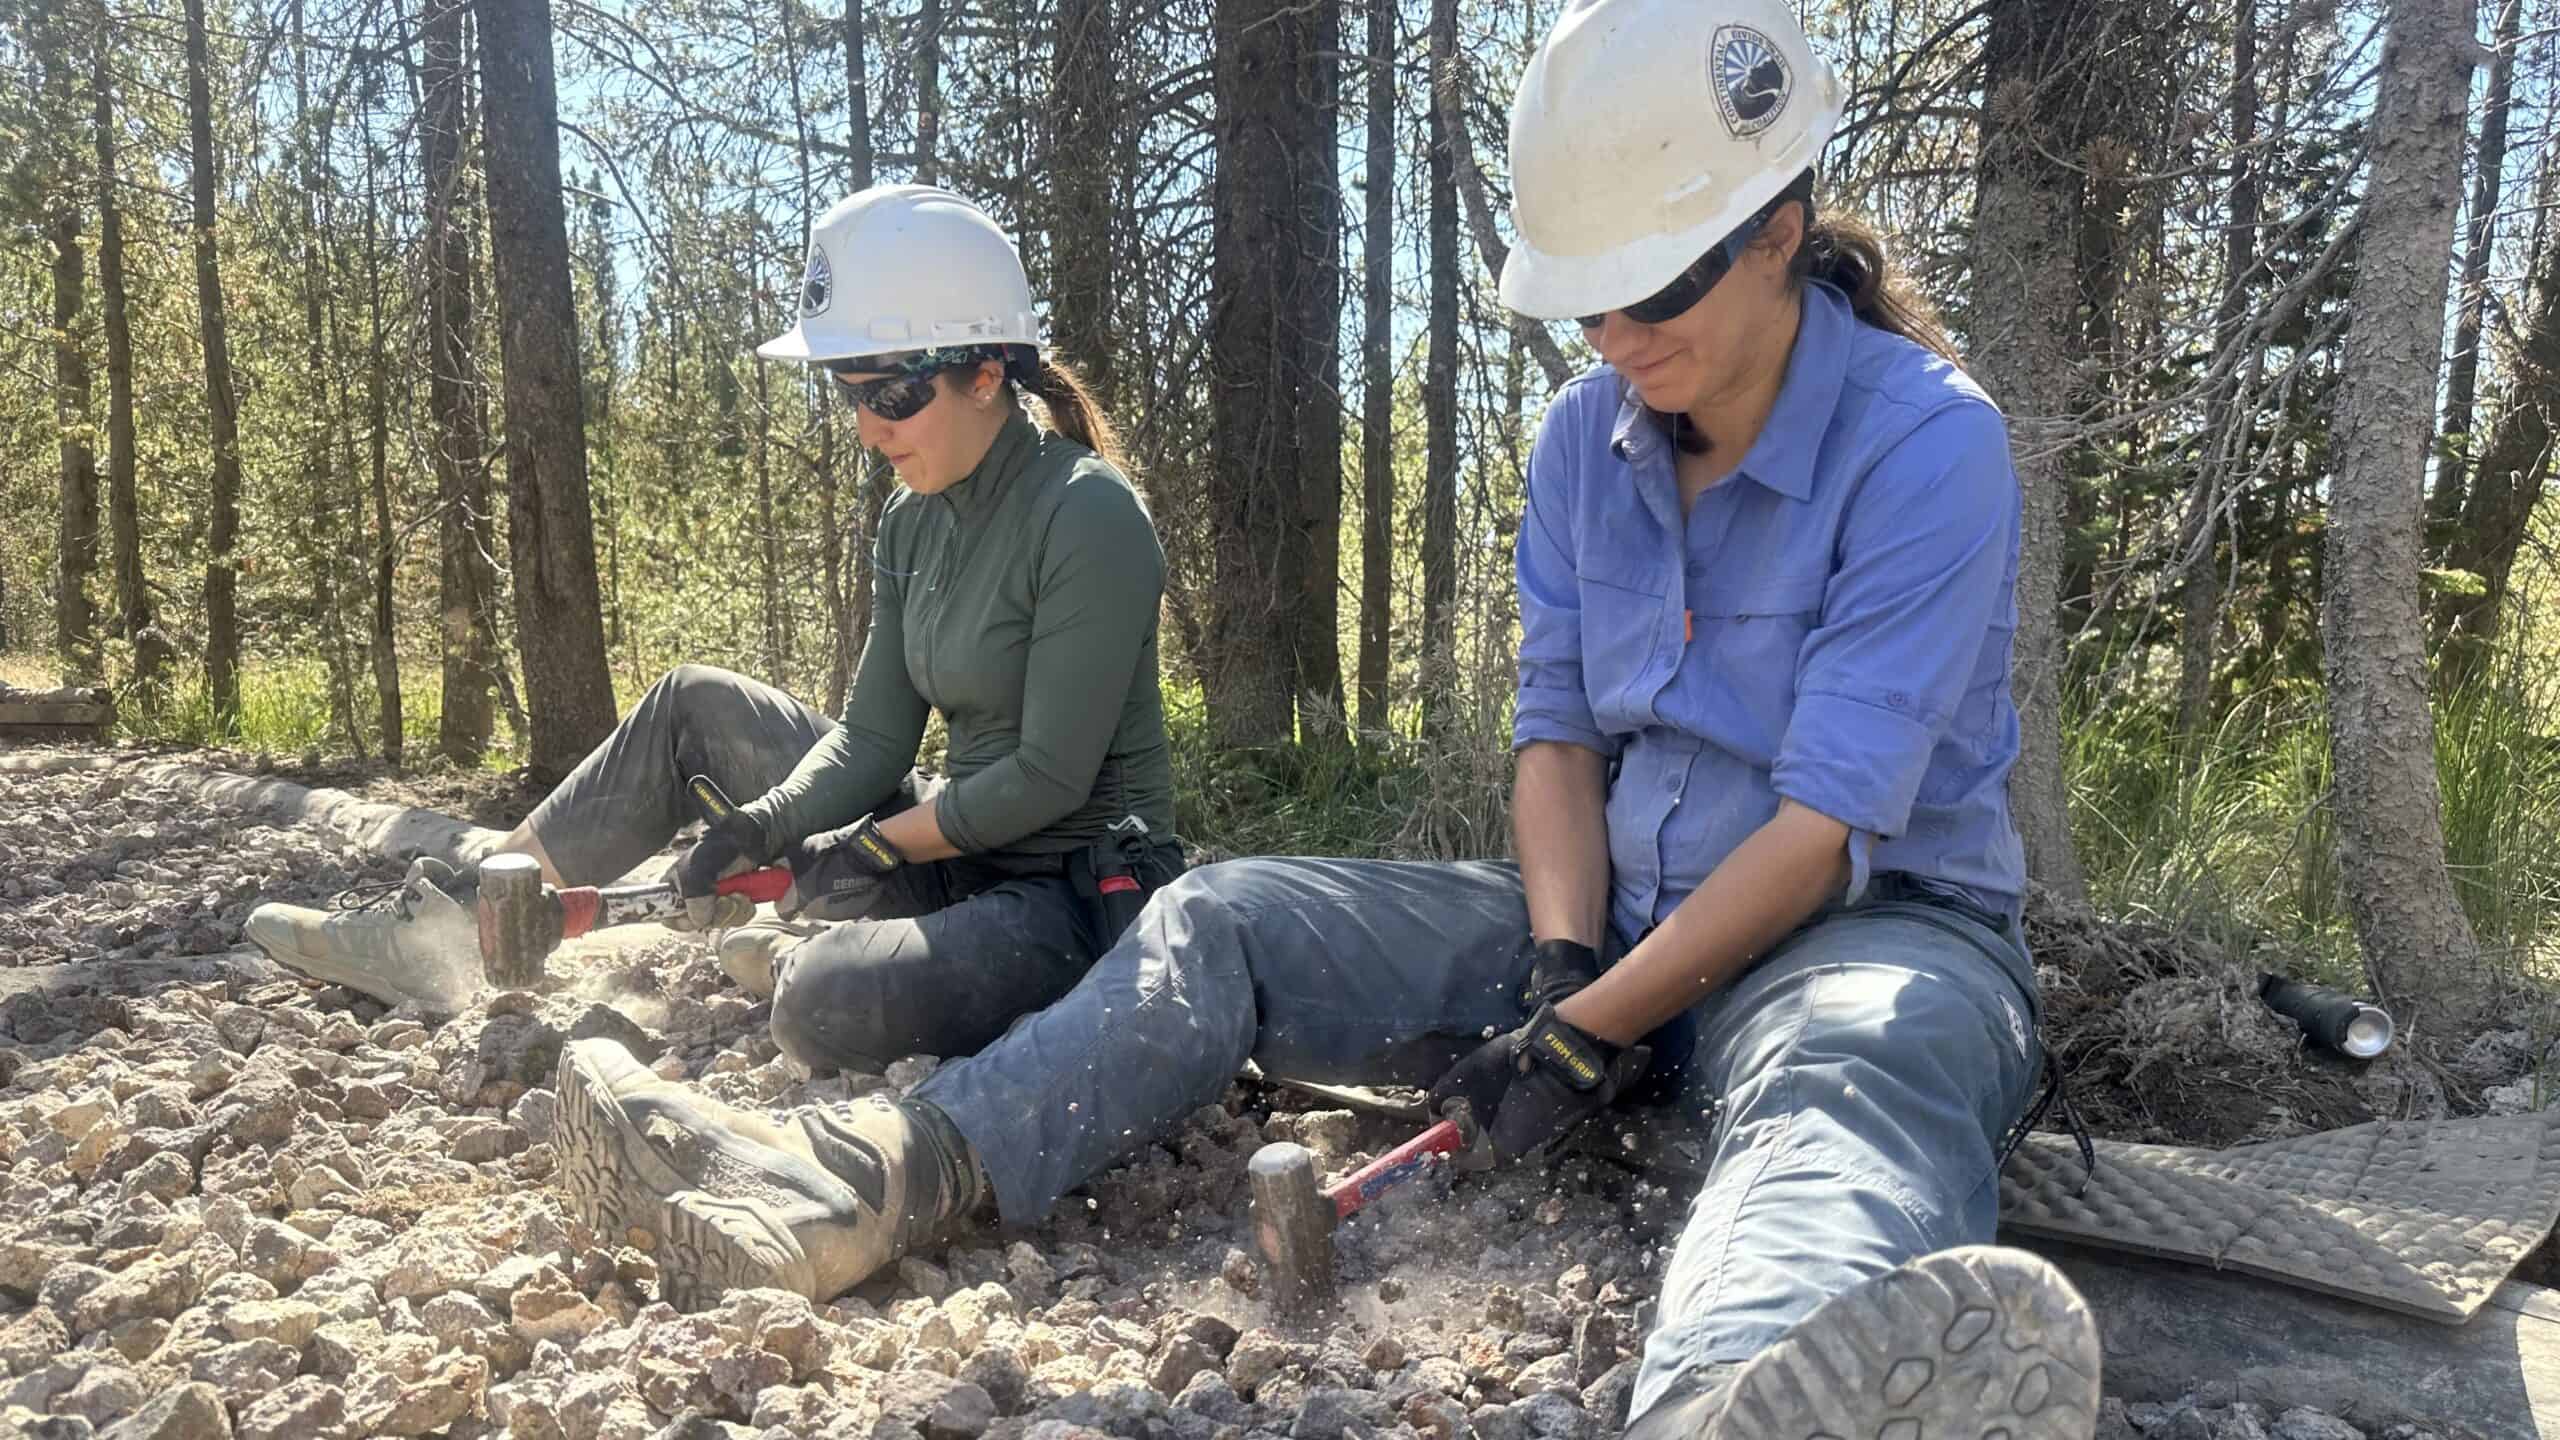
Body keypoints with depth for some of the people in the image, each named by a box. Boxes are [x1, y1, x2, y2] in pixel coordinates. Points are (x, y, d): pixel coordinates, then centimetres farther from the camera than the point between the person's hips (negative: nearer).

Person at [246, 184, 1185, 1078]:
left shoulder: (1089, 515, -20)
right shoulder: (913, 520, 7)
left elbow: (1049, 777, -21)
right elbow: (873, 738, 5)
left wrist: (869, 848, -12)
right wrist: (759, 828, -12)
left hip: (1081, 888, -8)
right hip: (956, 852, 8)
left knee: (826, 1009, -35)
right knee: (693, 705, 9)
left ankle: (795, 957, 2)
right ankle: (461, 928, 13)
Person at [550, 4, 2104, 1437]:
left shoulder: (1929, 441, -15)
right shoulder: (1588, 435, 4)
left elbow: (1828, 822, -20)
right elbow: (1558, 728, 3)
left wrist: (1592, 1033, -21)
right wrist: (1562, 965, -13)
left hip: (1875, 921, -5)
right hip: (1616, 913, 6)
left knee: (1858, 1067, -44)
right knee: (1224, 921, -9)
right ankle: (872, 1174, -23)